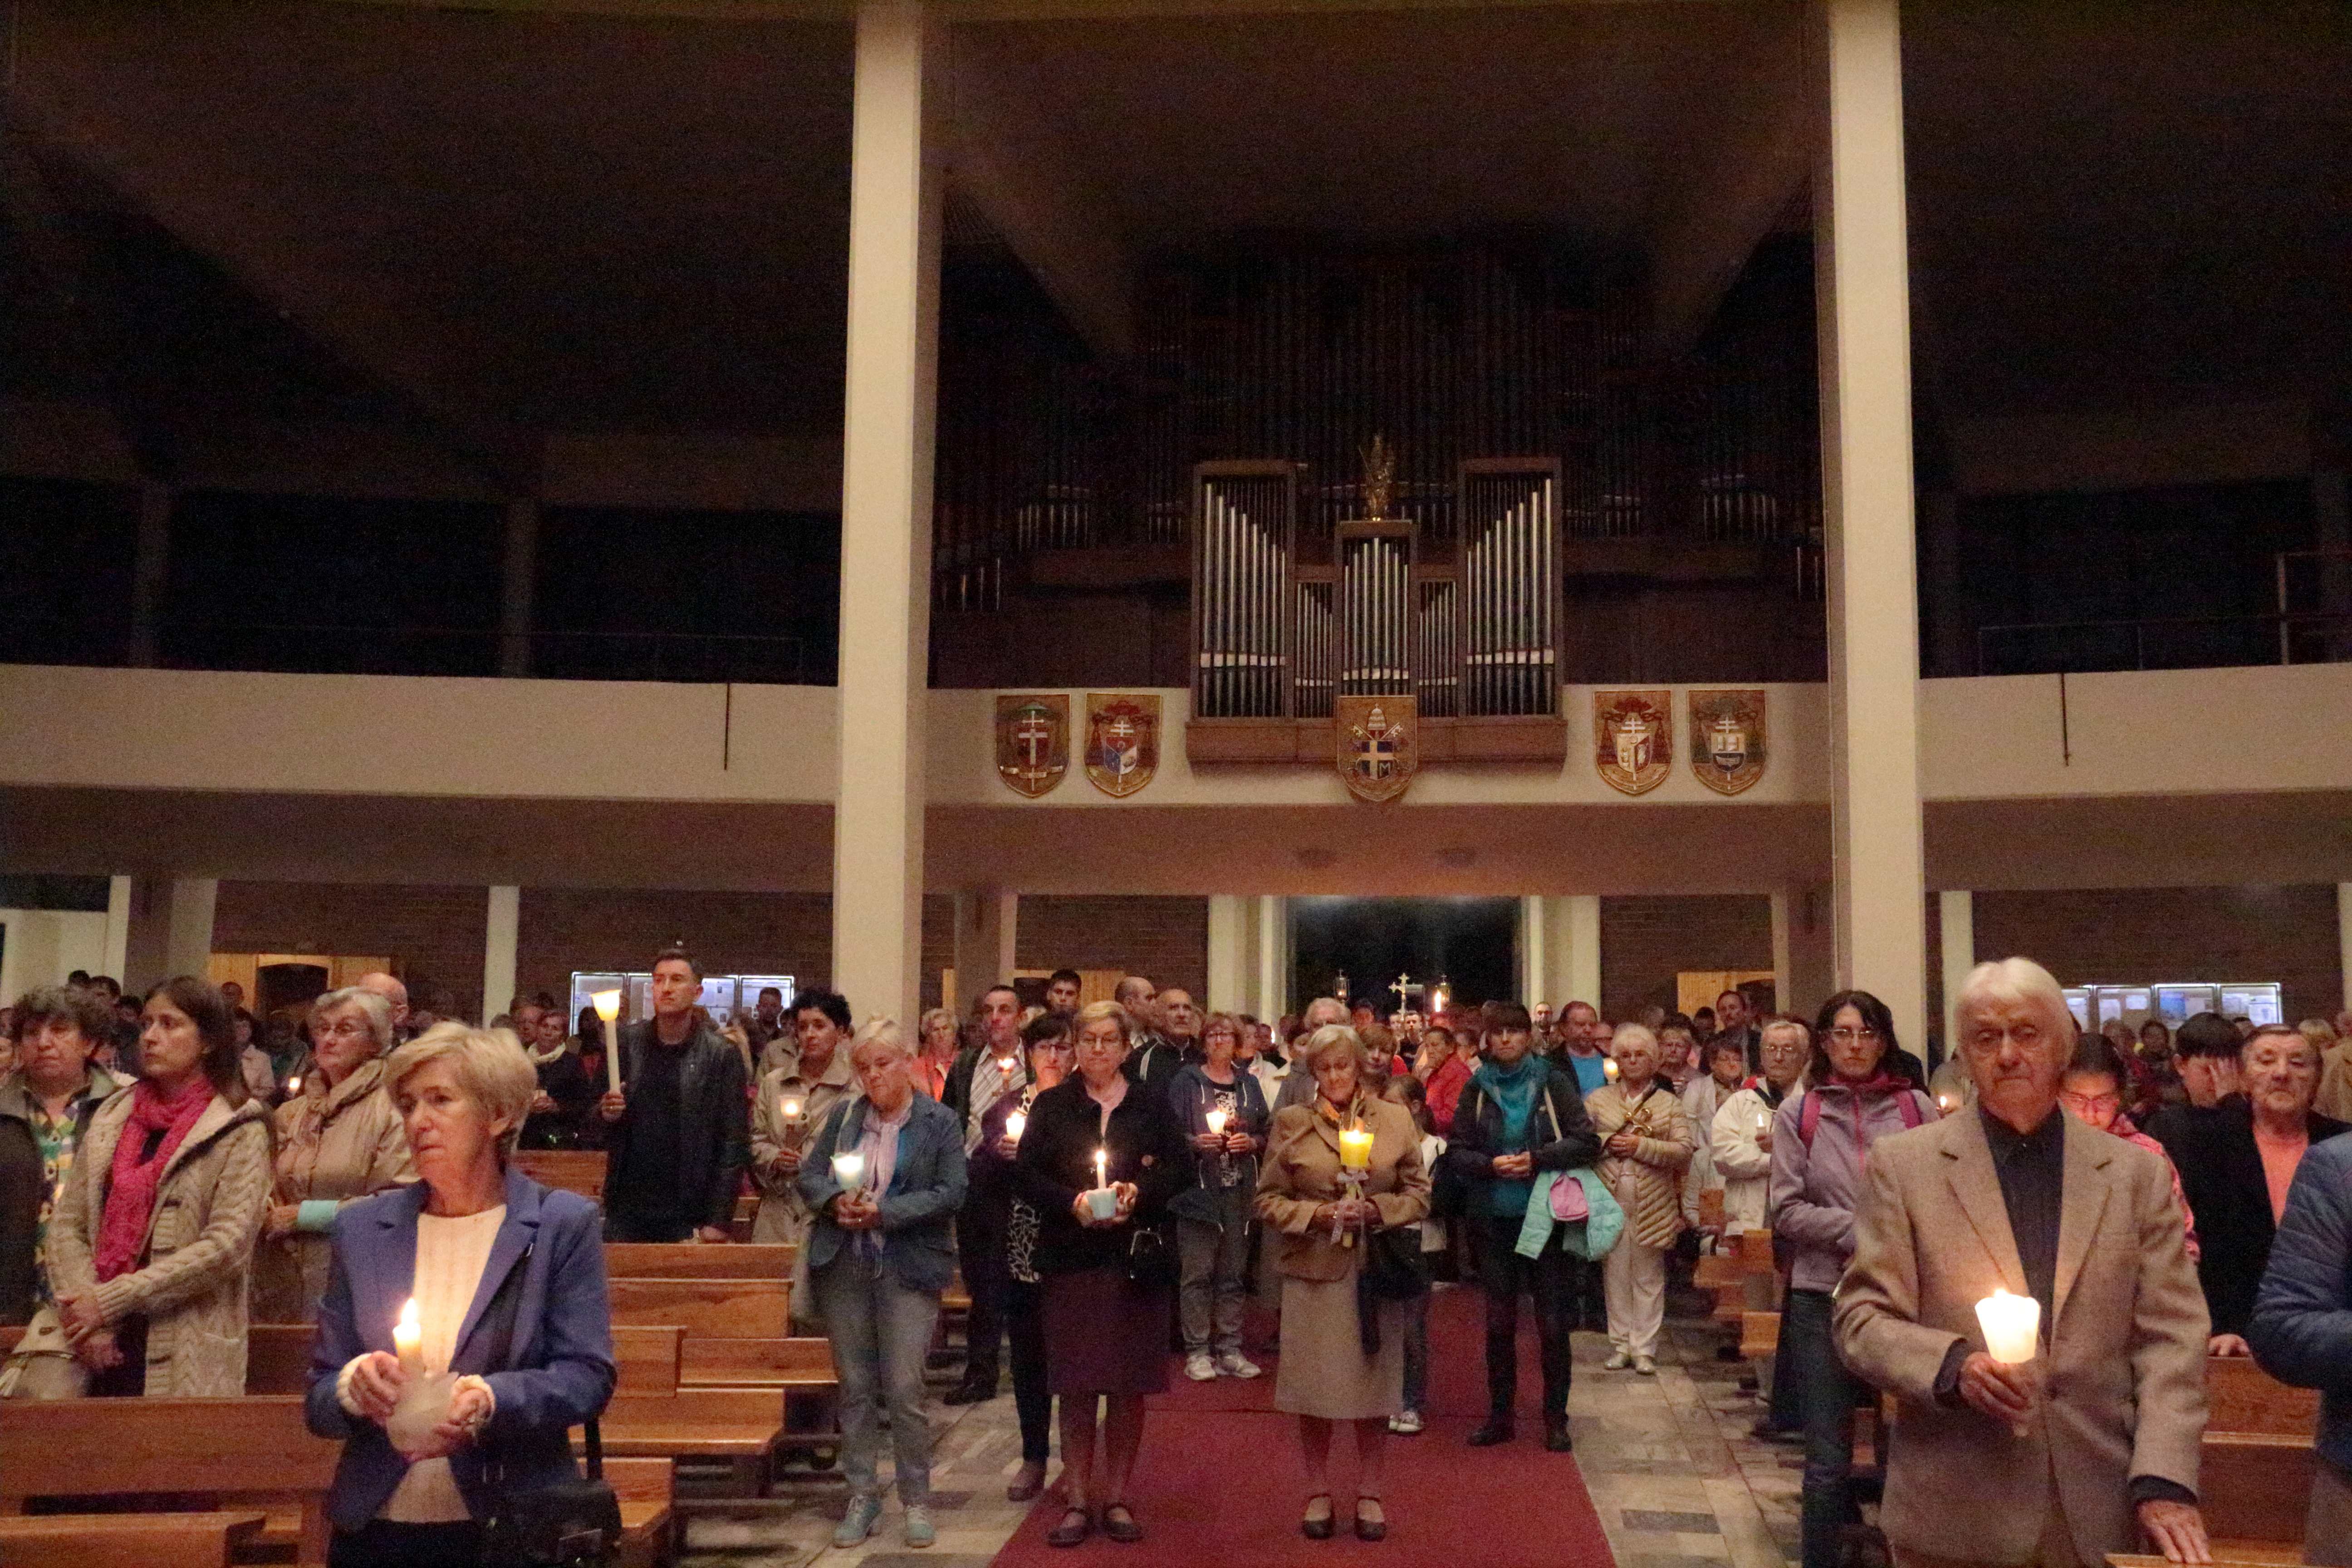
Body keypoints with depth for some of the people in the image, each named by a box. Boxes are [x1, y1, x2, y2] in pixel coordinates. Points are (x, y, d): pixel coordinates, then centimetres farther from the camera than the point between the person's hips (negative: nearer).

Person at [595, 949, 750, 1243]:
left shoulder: (721, 1056, -4)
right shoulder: (625, 1043, 5)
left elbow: (735, 1144, -5)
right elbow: (598, 1116, 13)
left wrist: (720, 1221, -10)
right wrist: (605, 1112, -11)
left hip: (687, 1220, -3)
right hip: (626, 1213, 3)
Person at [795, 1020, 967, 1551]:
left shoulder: (939, 1122, -2)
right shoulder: (842, 1115, 8)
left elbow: (950, 1193, -9)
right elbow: (809, 1176, 7)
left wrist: (883, 1213, -17)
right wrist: (837, 1202, -15)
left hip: (908, 1269, -3)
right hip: (843, 1266, 3)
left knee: (904, 1388, -4)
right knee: (855, 1385, 9)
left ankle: (917, 1499, 11)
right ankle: (862, 1496, 20)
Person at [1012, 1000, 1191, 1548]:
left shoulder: (1151, 1106, 7)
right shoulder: (1051, 1106, 6)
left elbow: (1180, 1168, 2)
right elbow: (1026, 1174, 0)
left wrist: (1138, 1191, -15)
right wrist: (1073, 1202, -16)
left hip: (1135, 1260, 0)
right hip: (1070, 1258, 0)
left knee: (1129, 1387, 4)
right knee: (1075, 1385, 1)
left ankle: (1116, 1497, 16)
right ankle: (1076, 1500, 10)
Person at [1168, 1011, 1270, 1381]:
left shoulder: (1249, 1084, 13)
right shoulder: (1187, 1081, 2)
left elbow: (1267, 1134, 13)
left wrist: (1251, 1142, -7)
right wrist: (1197, 1142, -20)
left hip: (1239, 1192, 4)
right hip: (1199, 1190, -4)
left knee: (1232, 1274, 8)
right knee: (1198, 1273, -4)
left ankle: (1229, 1350, 14)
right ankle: (1197, 1352, 2)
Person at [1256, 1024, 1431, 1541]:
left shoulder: (1396, 1119, 4)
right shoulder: (1291, 1123, 1)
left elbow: (1419, 1193, 5)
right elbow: (1269, 1200, 1)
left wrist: (1376, 1210, -12)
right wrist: (1318, 1214, -13)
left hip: (1376, 1269, 1)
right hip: (1314, 1271, -1)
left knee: (1374, 1383, 7)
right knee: (1315, 1388, 5)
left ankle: (1369, 1495, 21)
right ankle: (1318, 1494, 21)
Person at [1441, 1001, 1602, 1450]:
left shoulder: (1553, 1082, -3)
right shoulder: (1477, 1089, 3)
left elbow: (1588, 1142, -7)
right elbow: (1456, 1153, 3)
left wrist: (1536, 1159, -16)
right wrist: (1490, 1165, -15)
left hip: (1547, 1215, -2)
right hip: (1493, 1219, 2)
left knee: (1553, 1324, 3)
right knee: (1499, 1323, 11)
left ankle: (1556, 1419, 16)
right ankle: (1500, 1416, 22)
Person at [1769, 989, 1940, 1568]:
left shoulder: (1916, 1108, 3)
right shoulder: (1798, 1113, 3)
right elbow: (1787, 1210, -1)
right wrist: (1859, 1231, -12)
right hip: (1822, 1297, 0)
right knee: (1828, 1460, 6)